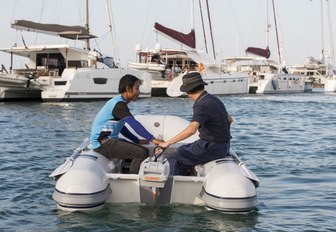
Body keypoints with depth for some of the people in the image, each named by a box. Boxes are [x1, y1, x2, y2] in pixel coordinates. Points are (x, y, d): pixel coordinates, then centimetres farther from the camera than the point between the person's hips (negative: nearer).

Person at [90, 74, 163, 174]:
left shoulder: (119, 103, 15)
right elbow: (134, 124, -27)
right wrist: (152, 139, -29)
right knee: (141, 153, -21)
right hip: (102, 143, -10)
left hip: (110, 141, 10)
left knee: (145, 151, 6)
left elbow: (121, 127, 25)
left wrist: (137, 140, 20)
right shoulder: (118, 104, -17)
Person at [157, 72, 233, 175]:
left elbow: (191, 129, -38)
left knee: (172, 159, -10)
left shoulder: (202, 105, -22)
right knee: (182, 150, 23)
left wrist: (168, 142, -34)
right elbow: (229, 119, 20)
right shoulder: (213, 99, 6)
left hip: (212, 147, -10)